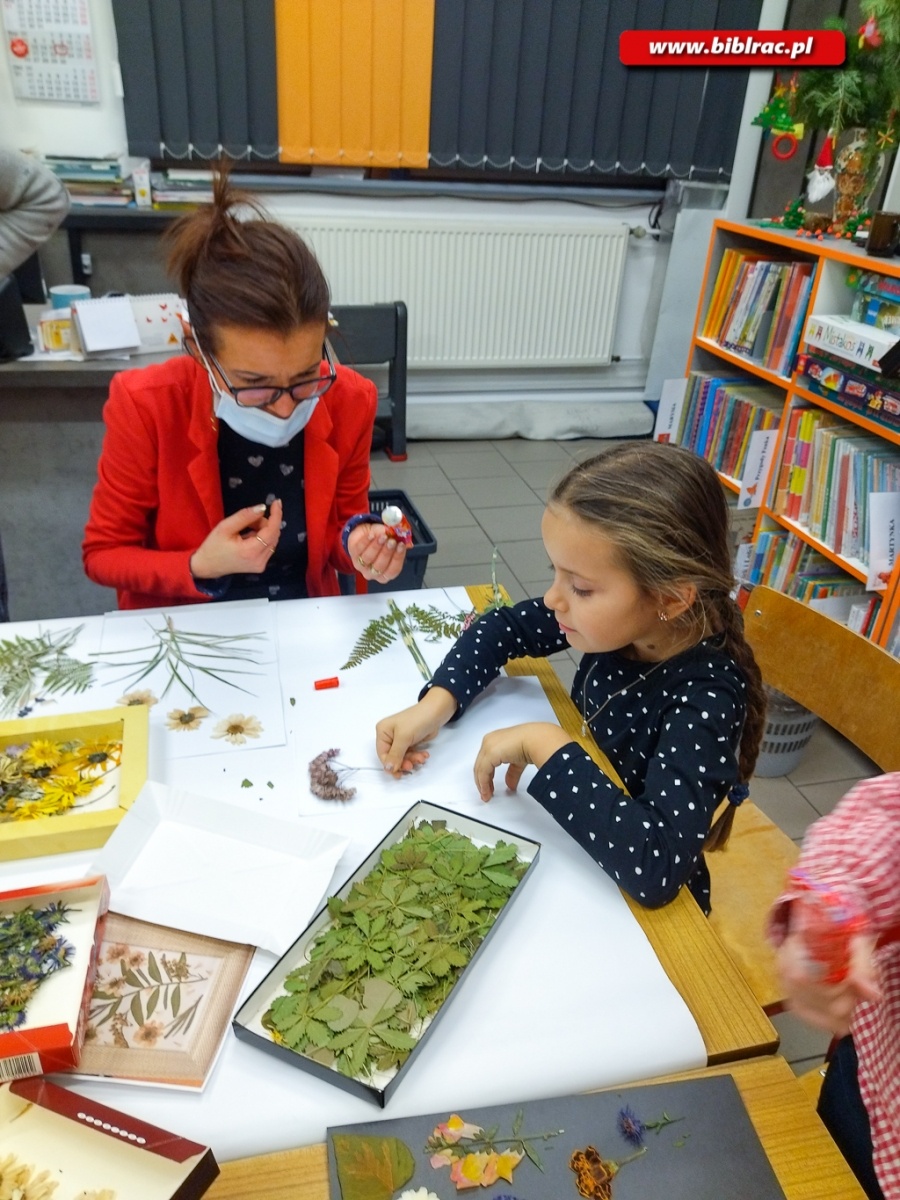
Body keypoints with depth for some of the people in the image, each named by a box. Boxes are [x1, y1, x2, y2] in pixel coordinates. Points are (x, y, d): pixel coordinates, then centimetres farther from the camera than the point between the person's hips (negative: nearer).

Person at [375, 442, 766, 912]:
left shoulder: (709, 698, -32)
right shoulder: (613, 619, -16)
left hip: (649, 903, -4)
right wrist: (437, 704, -16)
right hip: (575, 844, 5)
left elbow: (656, 865, -42)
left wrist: (543, 745, -35)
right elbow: (505, 627, -1)